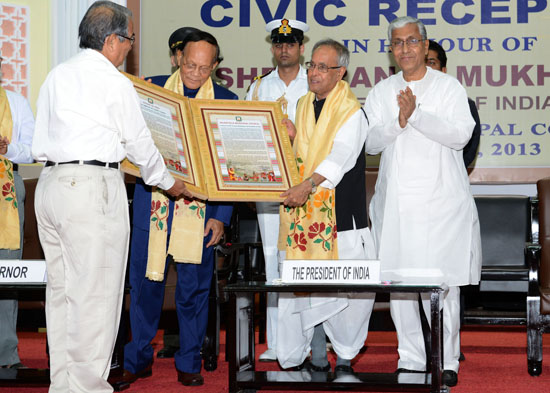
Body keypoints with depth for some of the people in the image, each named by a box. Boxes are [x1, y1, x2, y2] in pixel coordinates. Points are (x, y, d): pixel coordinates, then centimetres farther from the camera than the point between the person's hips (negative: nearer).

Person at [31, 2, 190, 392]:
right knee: (95, 294, -3)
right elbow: (139, 143, -1)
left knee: (61, 289, 12)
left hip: (50, 182, 8)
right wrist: (169, 182, 14)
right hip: (93, 188, -8)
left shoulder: (56, 76, 14)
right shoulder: (115, 82, -7)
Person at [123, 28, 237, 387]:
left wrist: (221, 216, -3)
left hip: (200, 207, -1)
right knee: (145, 280, 5)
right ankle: (138, 359, 19)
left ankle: (189, 363, 18)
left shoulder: (226, 101, 4)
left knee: (194, 285, 5)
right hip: (152, 199, 1)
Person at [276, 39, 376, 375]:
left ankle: (345, 358, 9)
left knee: (349, 290, -4)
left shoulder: (351, 112, -6)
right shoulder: (303, 105, 16)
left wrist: (308, 185, -33)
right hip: (304, 211, 6)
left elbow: (341, 156, -20)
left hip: (341, 214, -6)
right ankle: (317, 358, 15)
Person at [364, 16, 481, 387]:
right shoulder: (382, 92, 12)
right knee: (397, 283, 4)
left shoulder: (449, 87, 2)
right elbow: (370, 141, 1)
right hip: (396, 203, 4)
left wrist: (416, 114, -19)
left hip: (440, 202, -3)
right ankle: (411, 360, 15)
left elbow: (460, 135, -11)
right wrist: (398, 121, -16)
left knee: (442, 284, -5)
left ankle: (447, 362, 5)